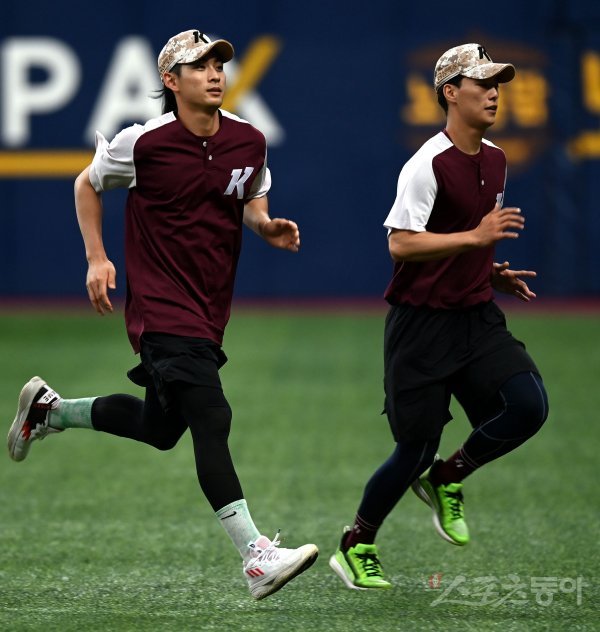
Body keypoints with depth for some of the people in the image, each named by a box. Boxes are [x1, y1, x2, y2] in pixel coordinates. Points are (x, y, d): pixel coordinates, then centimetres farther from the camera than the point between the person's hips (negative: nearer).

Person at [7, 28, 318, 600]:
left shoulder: (249, 142, 2)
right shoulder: (144, 143, -11)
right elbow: (87, 183, 6)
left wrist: (269, 227, -4)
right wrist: (96, 257, -1)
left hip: (209, 310, 7)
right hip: (161, 307, -7)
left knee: (160, 428, 18)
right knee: (211, 419, -20)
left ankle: (49, 410, 40)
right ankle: (256, 557, -24)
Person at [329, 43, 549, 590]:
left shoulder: (495, 160, 11)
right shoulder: (429, 164, -15)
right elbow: (400, 243, -23)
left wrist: (494, 272, 9)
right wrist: (475, 236, -27)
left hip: (477, 316, 7)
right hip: (421, 323, -7)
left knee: (529, 405, -14)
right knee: (417, 447, -4)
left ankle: (447, 480, 11)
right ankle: (356, 547, 18)